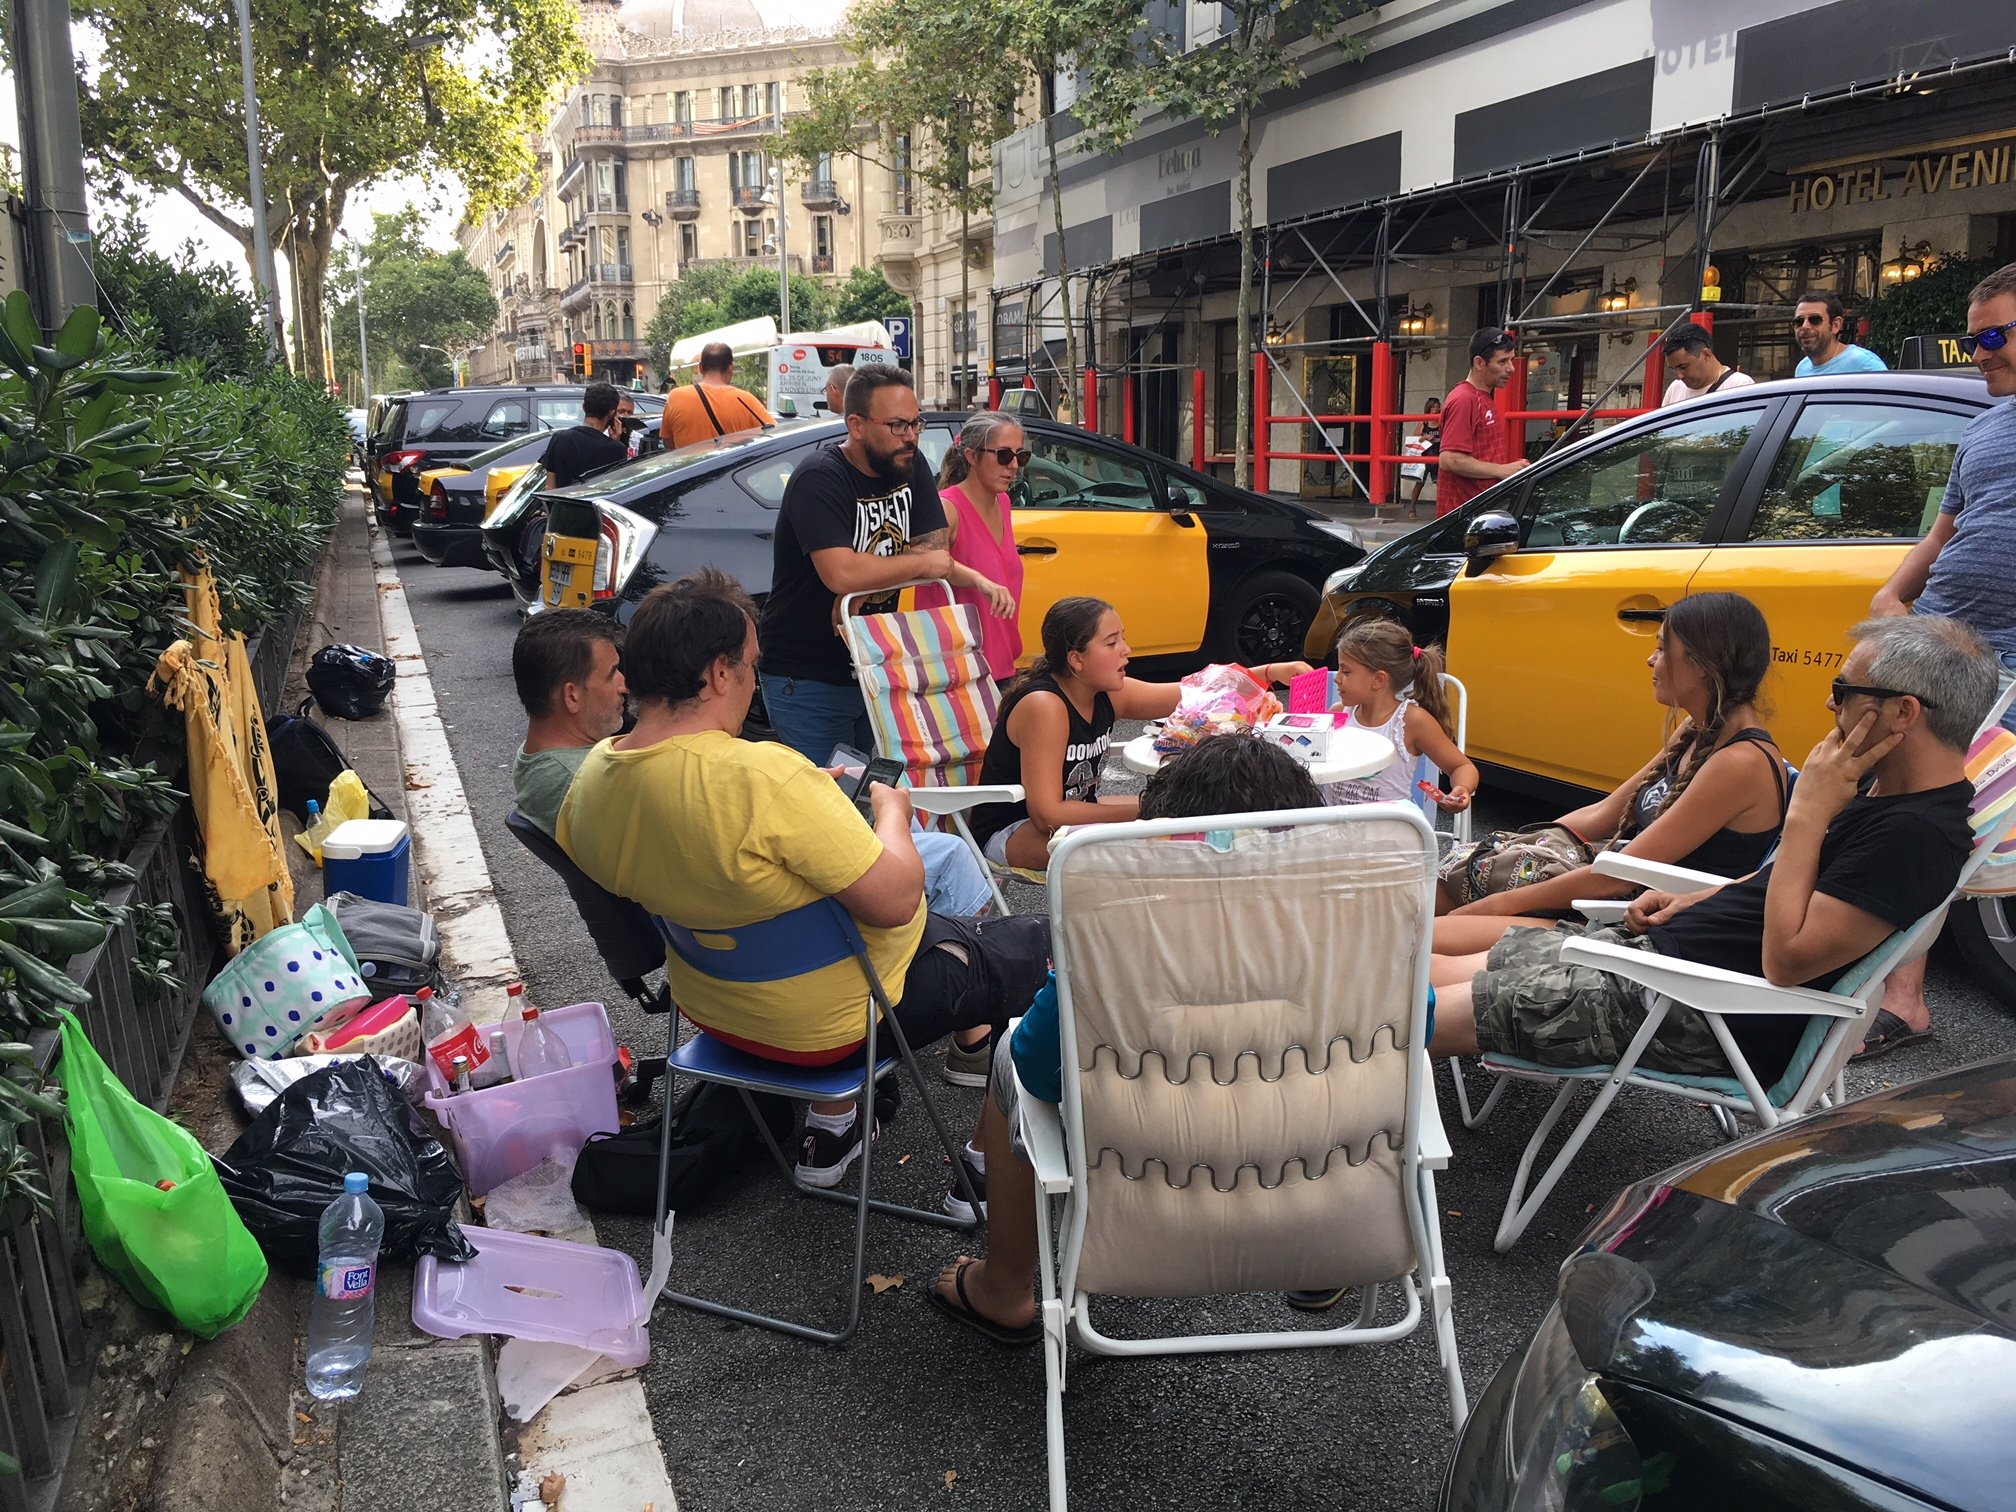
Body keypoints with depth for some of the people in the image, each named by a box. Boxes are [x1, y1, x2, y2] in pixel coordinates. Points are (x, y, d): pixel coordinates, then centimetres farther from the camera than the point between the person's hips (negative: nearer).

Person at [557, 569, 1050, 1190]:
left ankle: (829, 1127, 34)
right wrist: (892, 813, -11)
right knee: (1039, 944, 12)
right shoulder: (763, 776, -35)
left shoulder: (591, 777, -9)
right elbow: (895, 900, -31)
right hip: (835, 1025, -8)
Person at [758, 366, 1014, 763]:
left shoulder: (910, 466, 3)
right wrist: (925, 564, -17)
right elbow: (841, 574, -31)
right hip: (808, 682, -7)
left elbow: (936, 548, 2)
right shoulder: (818, 479, -19)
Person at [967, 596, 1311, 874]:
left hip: (1071, 812, 9)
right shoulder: (1044, 706, -28)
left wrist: (1273, 672, -8)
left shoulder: (1109, 694, -4)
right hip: (1007, 834, -9)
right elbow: (1047, 814, -31)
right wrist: (1141, 811, -28)